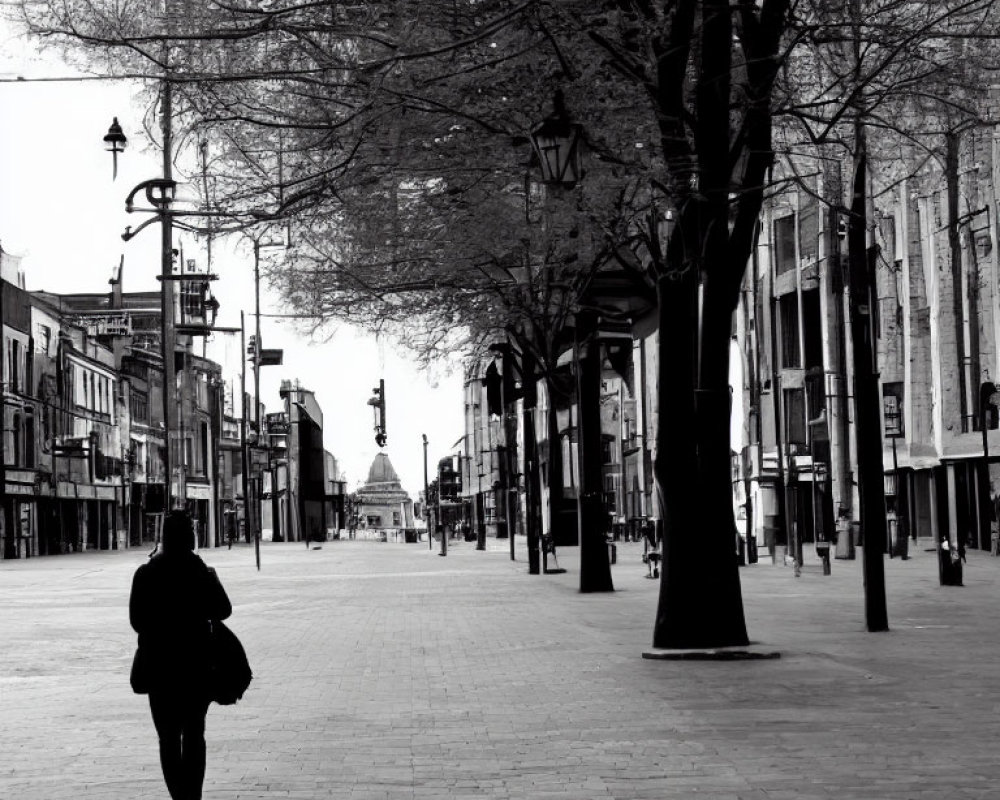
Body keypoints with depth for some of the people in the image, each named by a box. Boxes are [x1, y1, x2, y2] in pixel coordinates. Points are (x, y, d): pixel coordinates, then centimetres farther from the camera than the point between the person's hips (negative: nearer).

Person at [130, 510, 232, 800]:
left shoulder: (146, 575, -7)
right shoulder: (201, 573, -6)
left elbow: (136, 620, -7)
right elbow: (222, 611, 0)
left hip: (160, 667, -1)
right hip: (197, 664, 1)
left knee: (169, 738, 7)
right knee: (194, 735, 14)